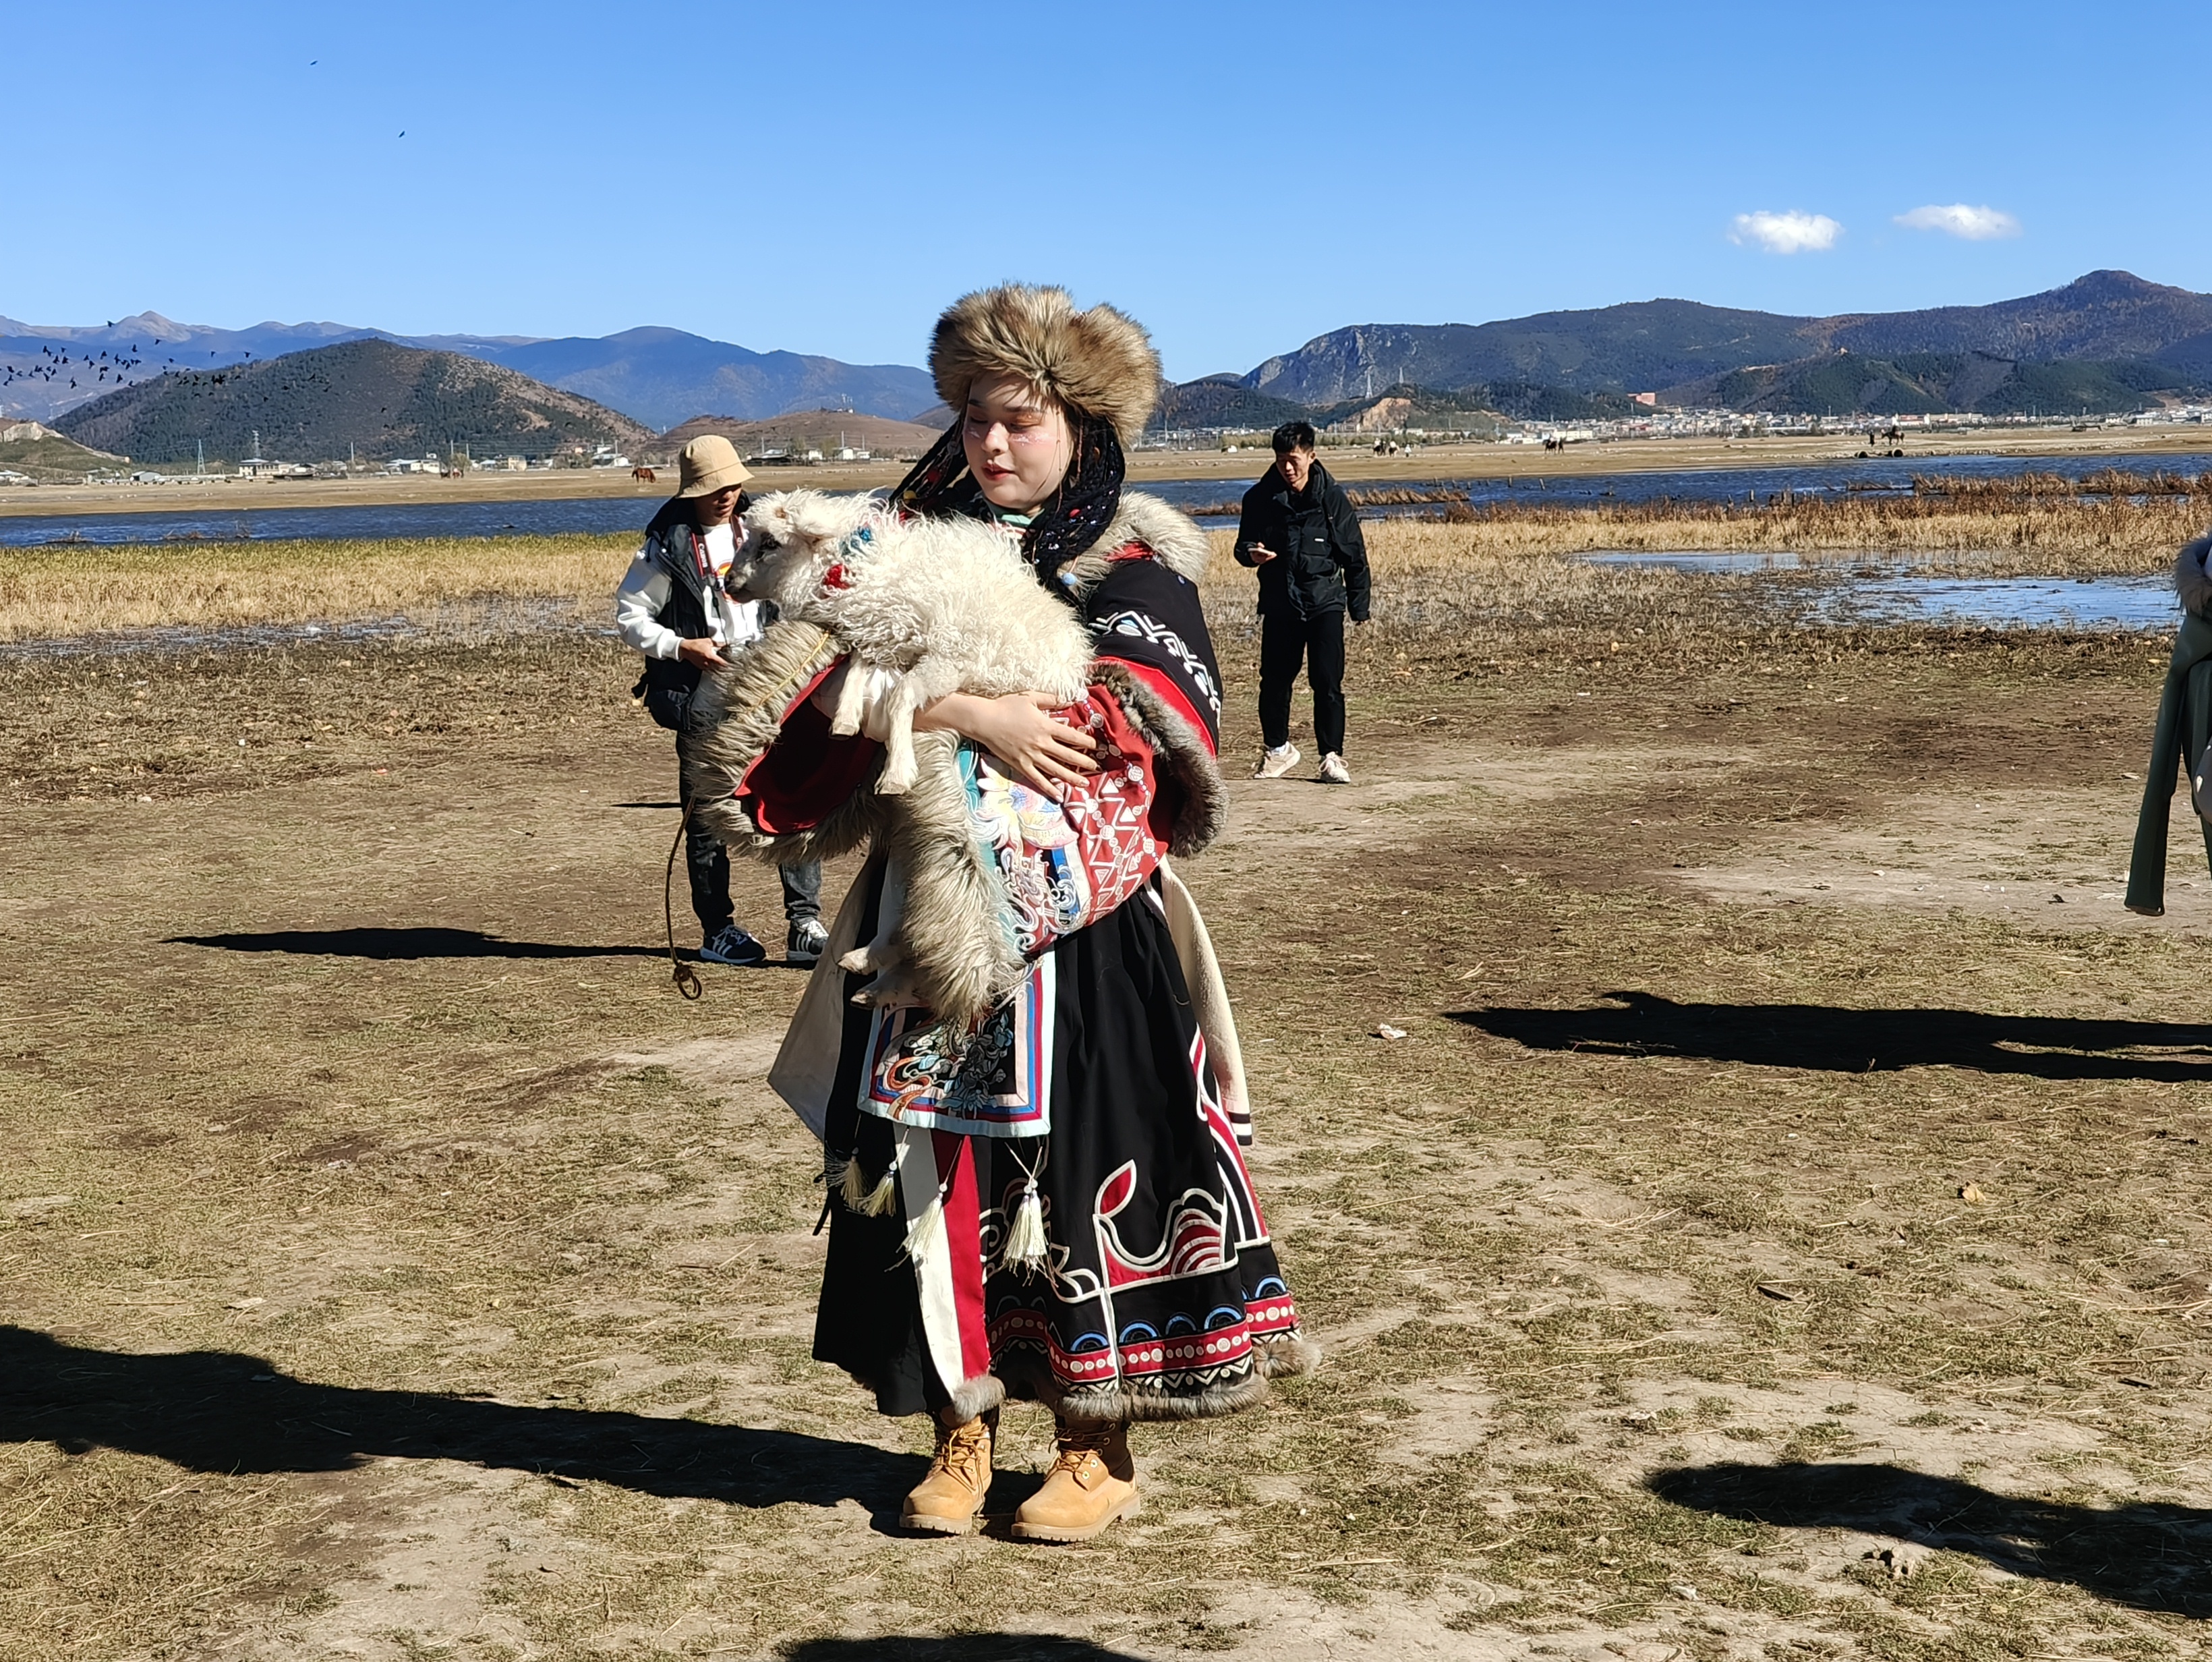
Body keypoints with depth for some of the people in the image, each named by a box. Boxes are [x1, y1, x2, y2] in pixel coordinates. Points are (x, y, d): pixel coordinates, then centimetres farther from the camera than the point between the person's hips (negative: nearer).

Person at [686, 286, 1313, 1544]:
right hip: (935, 917, 4)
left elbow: (1147, 710, -17)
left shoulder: (1132, 563, -1)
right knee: (937, 1166, 6)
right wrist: (968, 717, -21)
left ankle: (1100, 1447, 15)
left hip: (1078, 931, -3)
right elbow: (842, 673, -2)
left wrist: (948, 707, -22)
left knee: (1084, 1167, 1)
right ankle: (963, 1430, 21)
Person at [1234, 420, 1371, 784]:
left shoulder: (1332, 498, -3)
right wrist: (1251, 553, -15)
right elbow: (1243, 546, 10)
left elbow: (1355, 555, 3)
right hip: (1279, 604, 2)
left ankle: (1332, 756, -1)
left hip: (1325, 603, -2)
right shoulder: (1260, 498, 1)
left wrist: (1359, 606, 2)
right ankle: (1279, 749, 26)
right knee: (1274, 681, 7)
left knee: (1327, 681, -9)